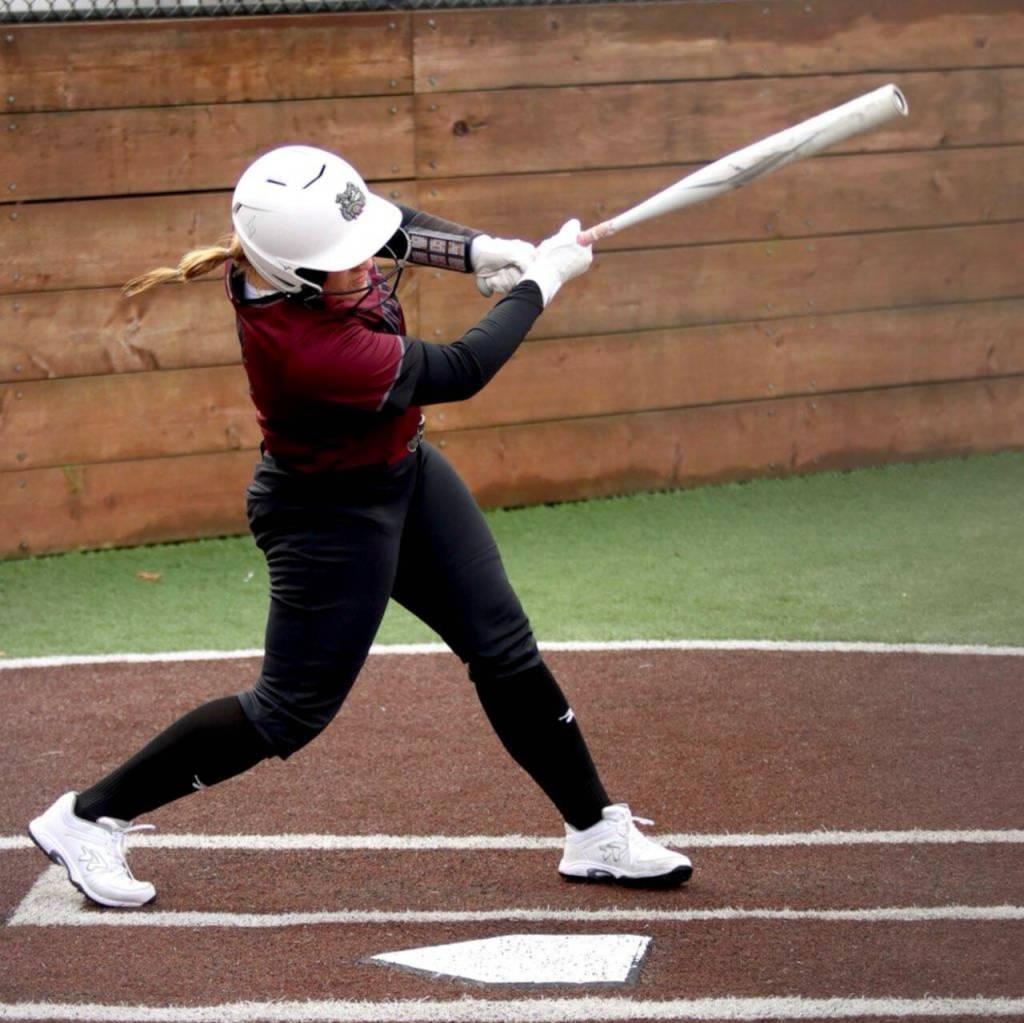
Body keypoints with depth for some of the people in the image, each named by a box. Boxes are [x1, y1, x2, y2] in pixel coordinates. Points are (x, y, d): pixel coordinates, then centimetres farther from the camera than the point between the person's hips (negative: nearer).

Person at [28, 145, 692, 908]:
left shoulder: (281, 247, -18)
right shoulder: (310, 351, -38)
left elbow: (385, 223, 7)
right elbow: (460, 372, -25)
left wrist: (479, 249, -8)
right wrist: (542, 281, -14)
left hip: (404, 473, 9)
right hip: (330, 515, -9)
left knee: (506, 651, 11)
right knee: (292, 711, 3)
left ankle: (598, 835, 22)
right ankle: (89, 818, 15)